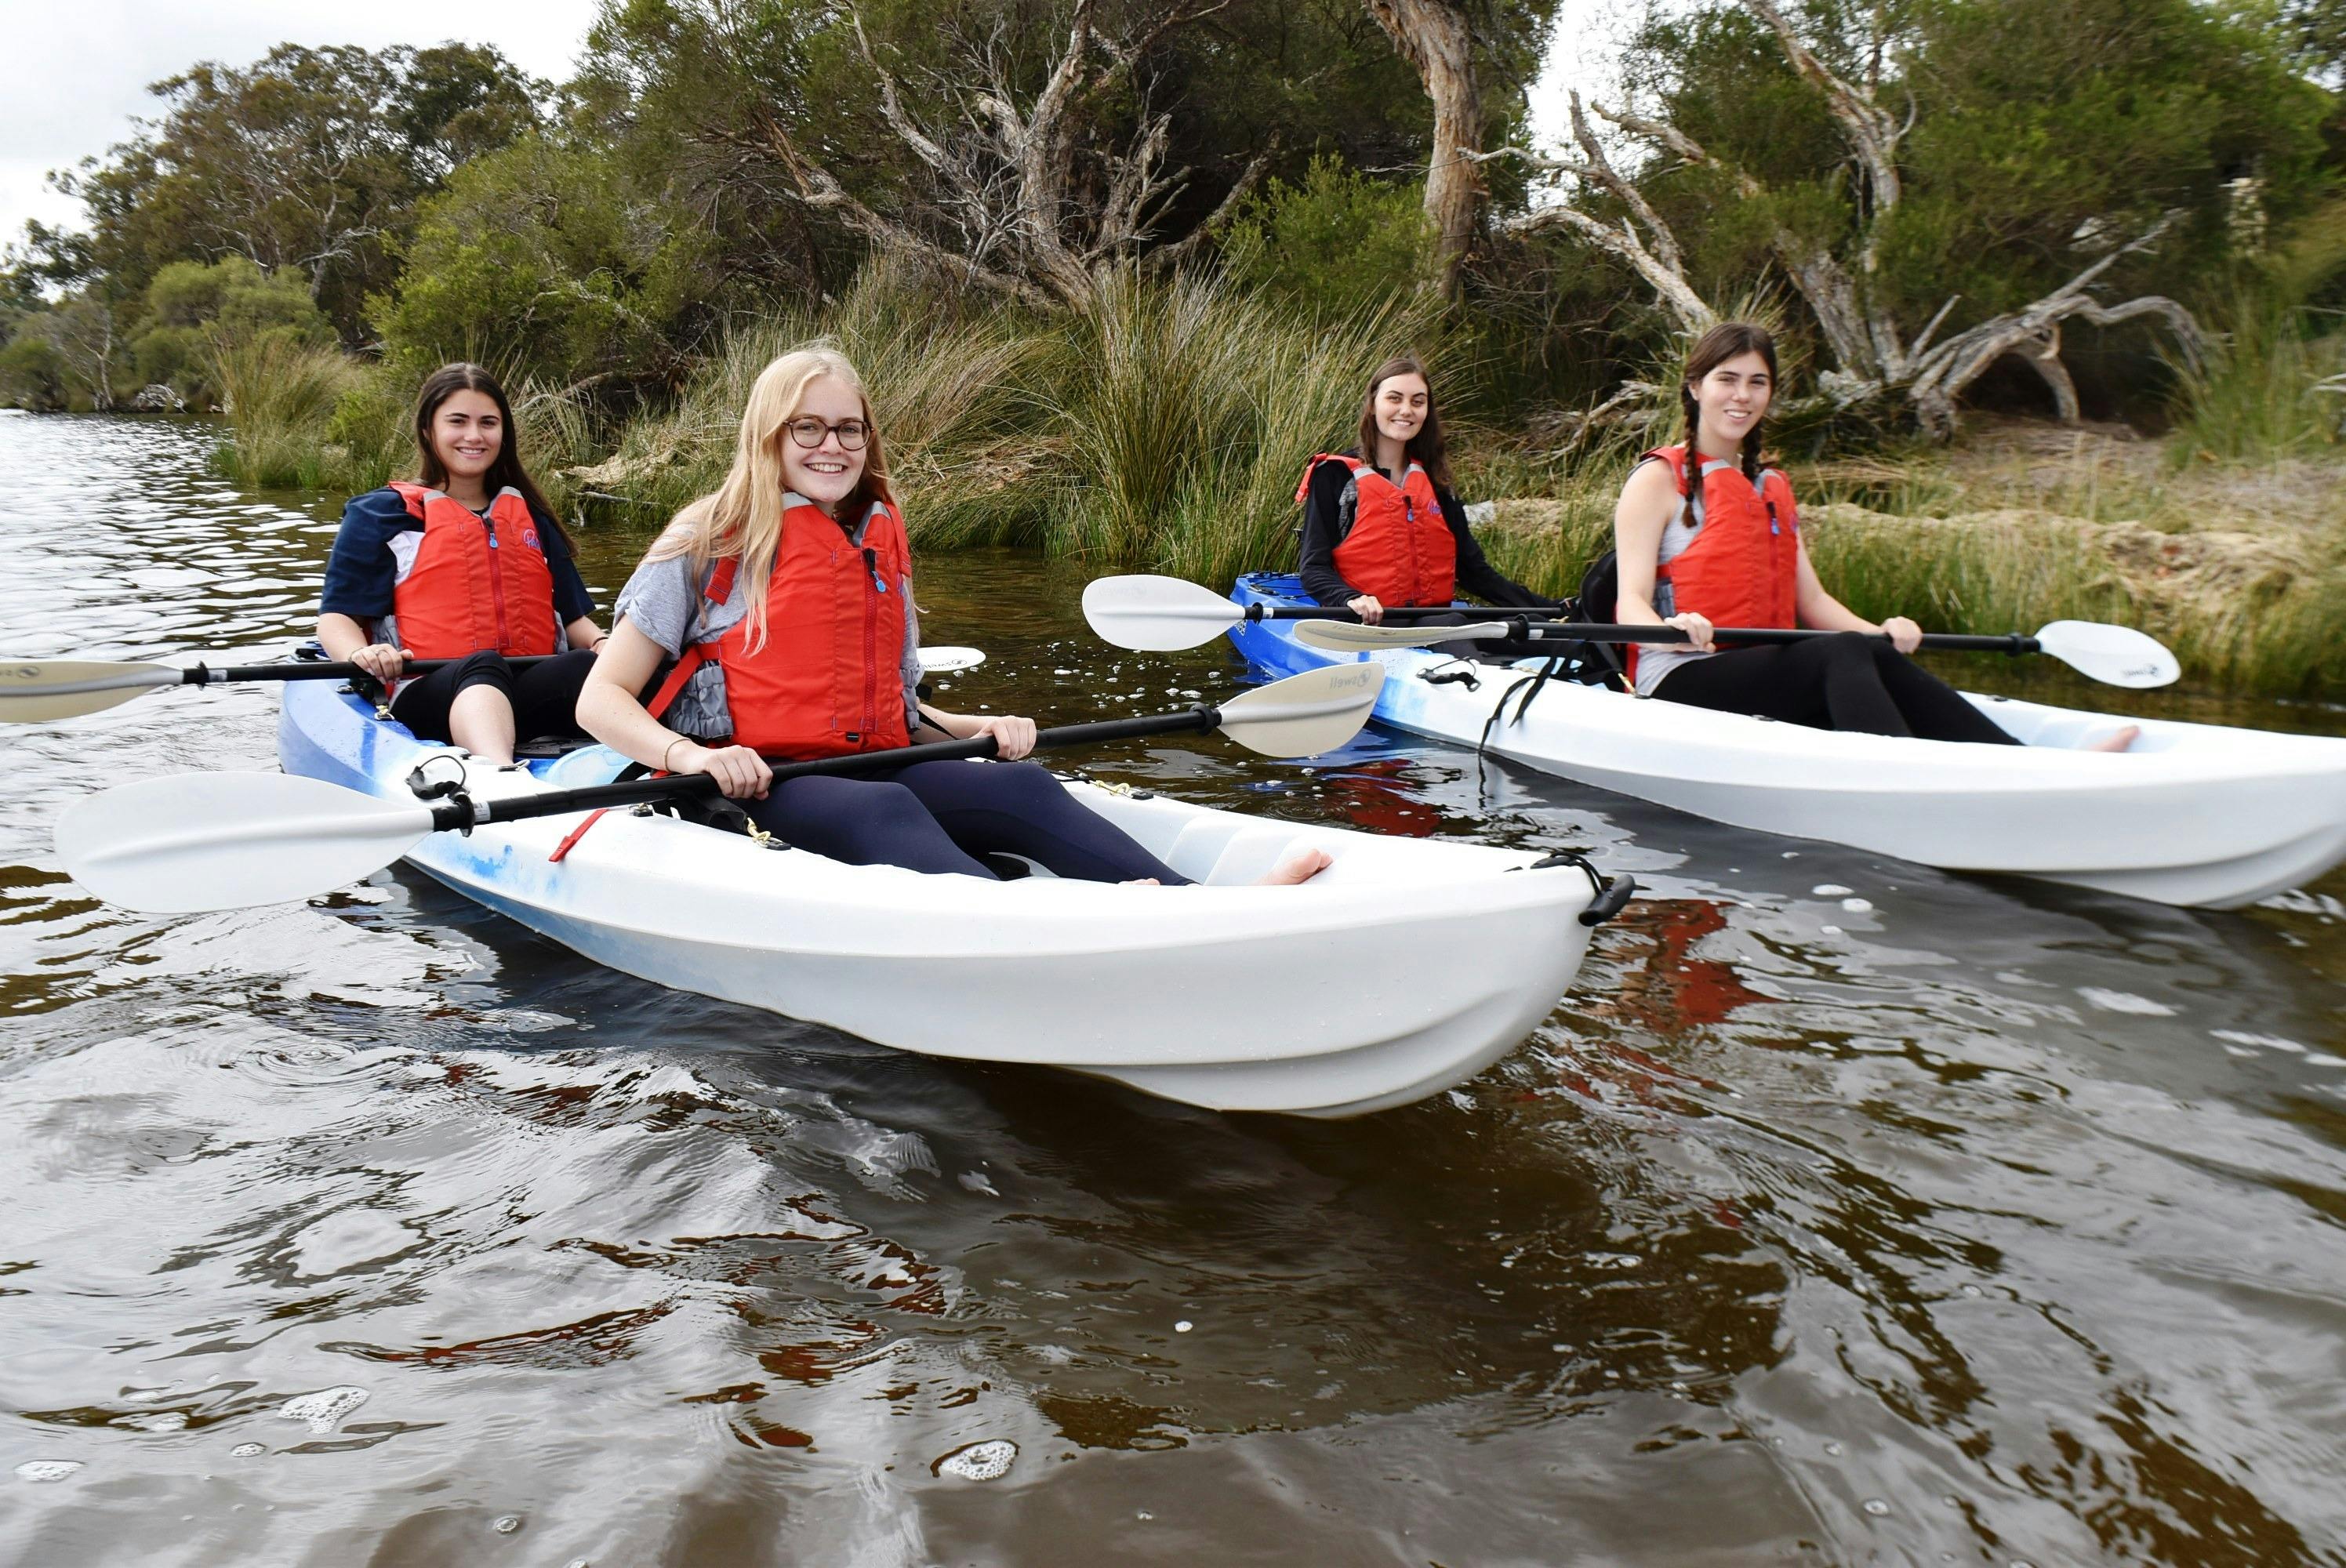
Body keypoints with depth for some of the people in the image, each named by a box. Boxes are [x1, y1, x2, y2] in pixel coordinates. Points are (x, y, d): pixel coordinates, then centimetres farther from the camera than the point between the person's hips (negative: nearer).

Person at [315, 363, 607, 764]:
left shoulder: (531, 517, 29)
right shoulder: (382, 514, 17)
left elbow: (572, 615, 26)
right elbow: (336, 617, 10)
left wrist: (601, 641, 1)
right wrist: (360, 653, -14)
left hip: (532, 698, 3)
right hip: (428, 697, -3)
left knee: (587, 667, -33)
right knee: (483, 666, -40)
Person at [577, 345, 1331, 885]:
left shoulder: (882, 549, 18)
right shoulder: (710, 544, 1)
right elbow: (600, 699, -2)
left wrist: (980, 728, 6)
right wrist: (689, 757, -22)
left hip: (871, 769, 5)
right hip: (756, 791, -5)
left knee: (1022, 786, -23)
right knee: (882, 810, -36)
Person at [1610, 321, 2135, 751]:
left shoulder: (1772, 489, 21)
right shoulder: (1658, 479, 0)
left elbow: (1811, 600, 12)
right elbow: (1631, 605, -12)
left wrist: (1878, 631, -7)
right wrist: (1672, 630, -34)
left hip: (1766, 673, 6)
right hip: (1682, 682, -6)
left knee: (1874, 654, -23)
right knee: (1844, 654, -30)